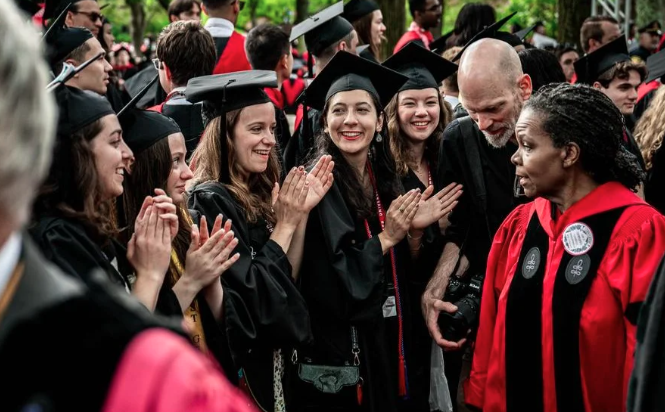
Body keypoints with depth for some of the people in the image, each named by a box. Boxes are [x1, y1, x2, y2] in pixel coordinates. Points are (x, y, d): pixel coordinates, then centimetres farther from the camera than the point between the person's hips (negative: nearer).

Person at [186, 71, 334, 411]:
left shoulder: (256, 196, 7)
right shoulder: (209, 201, -18)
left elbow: (288, 279, 6)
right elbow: (250, 299, -22)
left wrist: (300, 214, -2)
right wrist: (285, 224, -15)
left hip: (267, 364, 8)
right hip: (236, 370, -8)